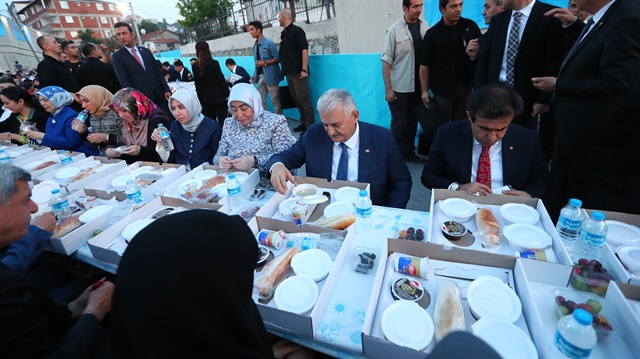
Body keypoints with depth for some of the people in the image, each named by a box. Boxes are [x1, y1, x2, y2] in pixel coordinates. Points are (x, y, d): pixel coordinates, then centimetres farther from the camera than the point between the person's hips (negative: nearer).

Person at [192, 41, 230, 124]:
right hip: (219, 97, -4)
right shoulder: (214, 63, -10)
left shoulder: (195, 66, 1)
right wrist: (228, 94, 2)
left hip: (206, 99, 4)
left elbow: (198, 86, 6)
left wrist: (200, 100, 14)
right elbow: (221, 80, -9)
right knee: (222, 121, -1)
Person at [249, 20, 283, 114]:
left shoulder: (269, 43, -9)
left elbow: (277, 58, -13)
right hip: (260, 76, 8)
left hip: (270, 76, -8)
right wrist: (254, 75, 15)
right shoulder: (255, 45, 13)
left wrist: (264, 63, -19)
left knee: (275, 100, 0)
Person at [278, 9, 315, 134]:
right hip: (289, 72, 9)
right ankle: (304, 122, 20)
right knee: (296, 99, 11)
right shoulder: (284, 33, 15)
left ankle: (310, 125, -1)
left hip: (298, 72, -8)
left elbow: (305, 50, -15)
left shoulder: (296, 31, -7)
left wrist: (304, 69, -21)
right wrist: (285, 69, 16)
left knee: (303, 98, -7)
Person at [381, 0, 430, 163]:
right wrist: (388, 88, -12)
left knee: (413, 122, 12)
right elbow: (386, 61, -8)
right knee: (399, 124, 5)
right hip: (399, 87, -4)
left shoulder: (425, 26, 3)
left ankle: (409, 153, 28)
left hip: (418, 86, 4)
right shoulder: (395, 30, -7)